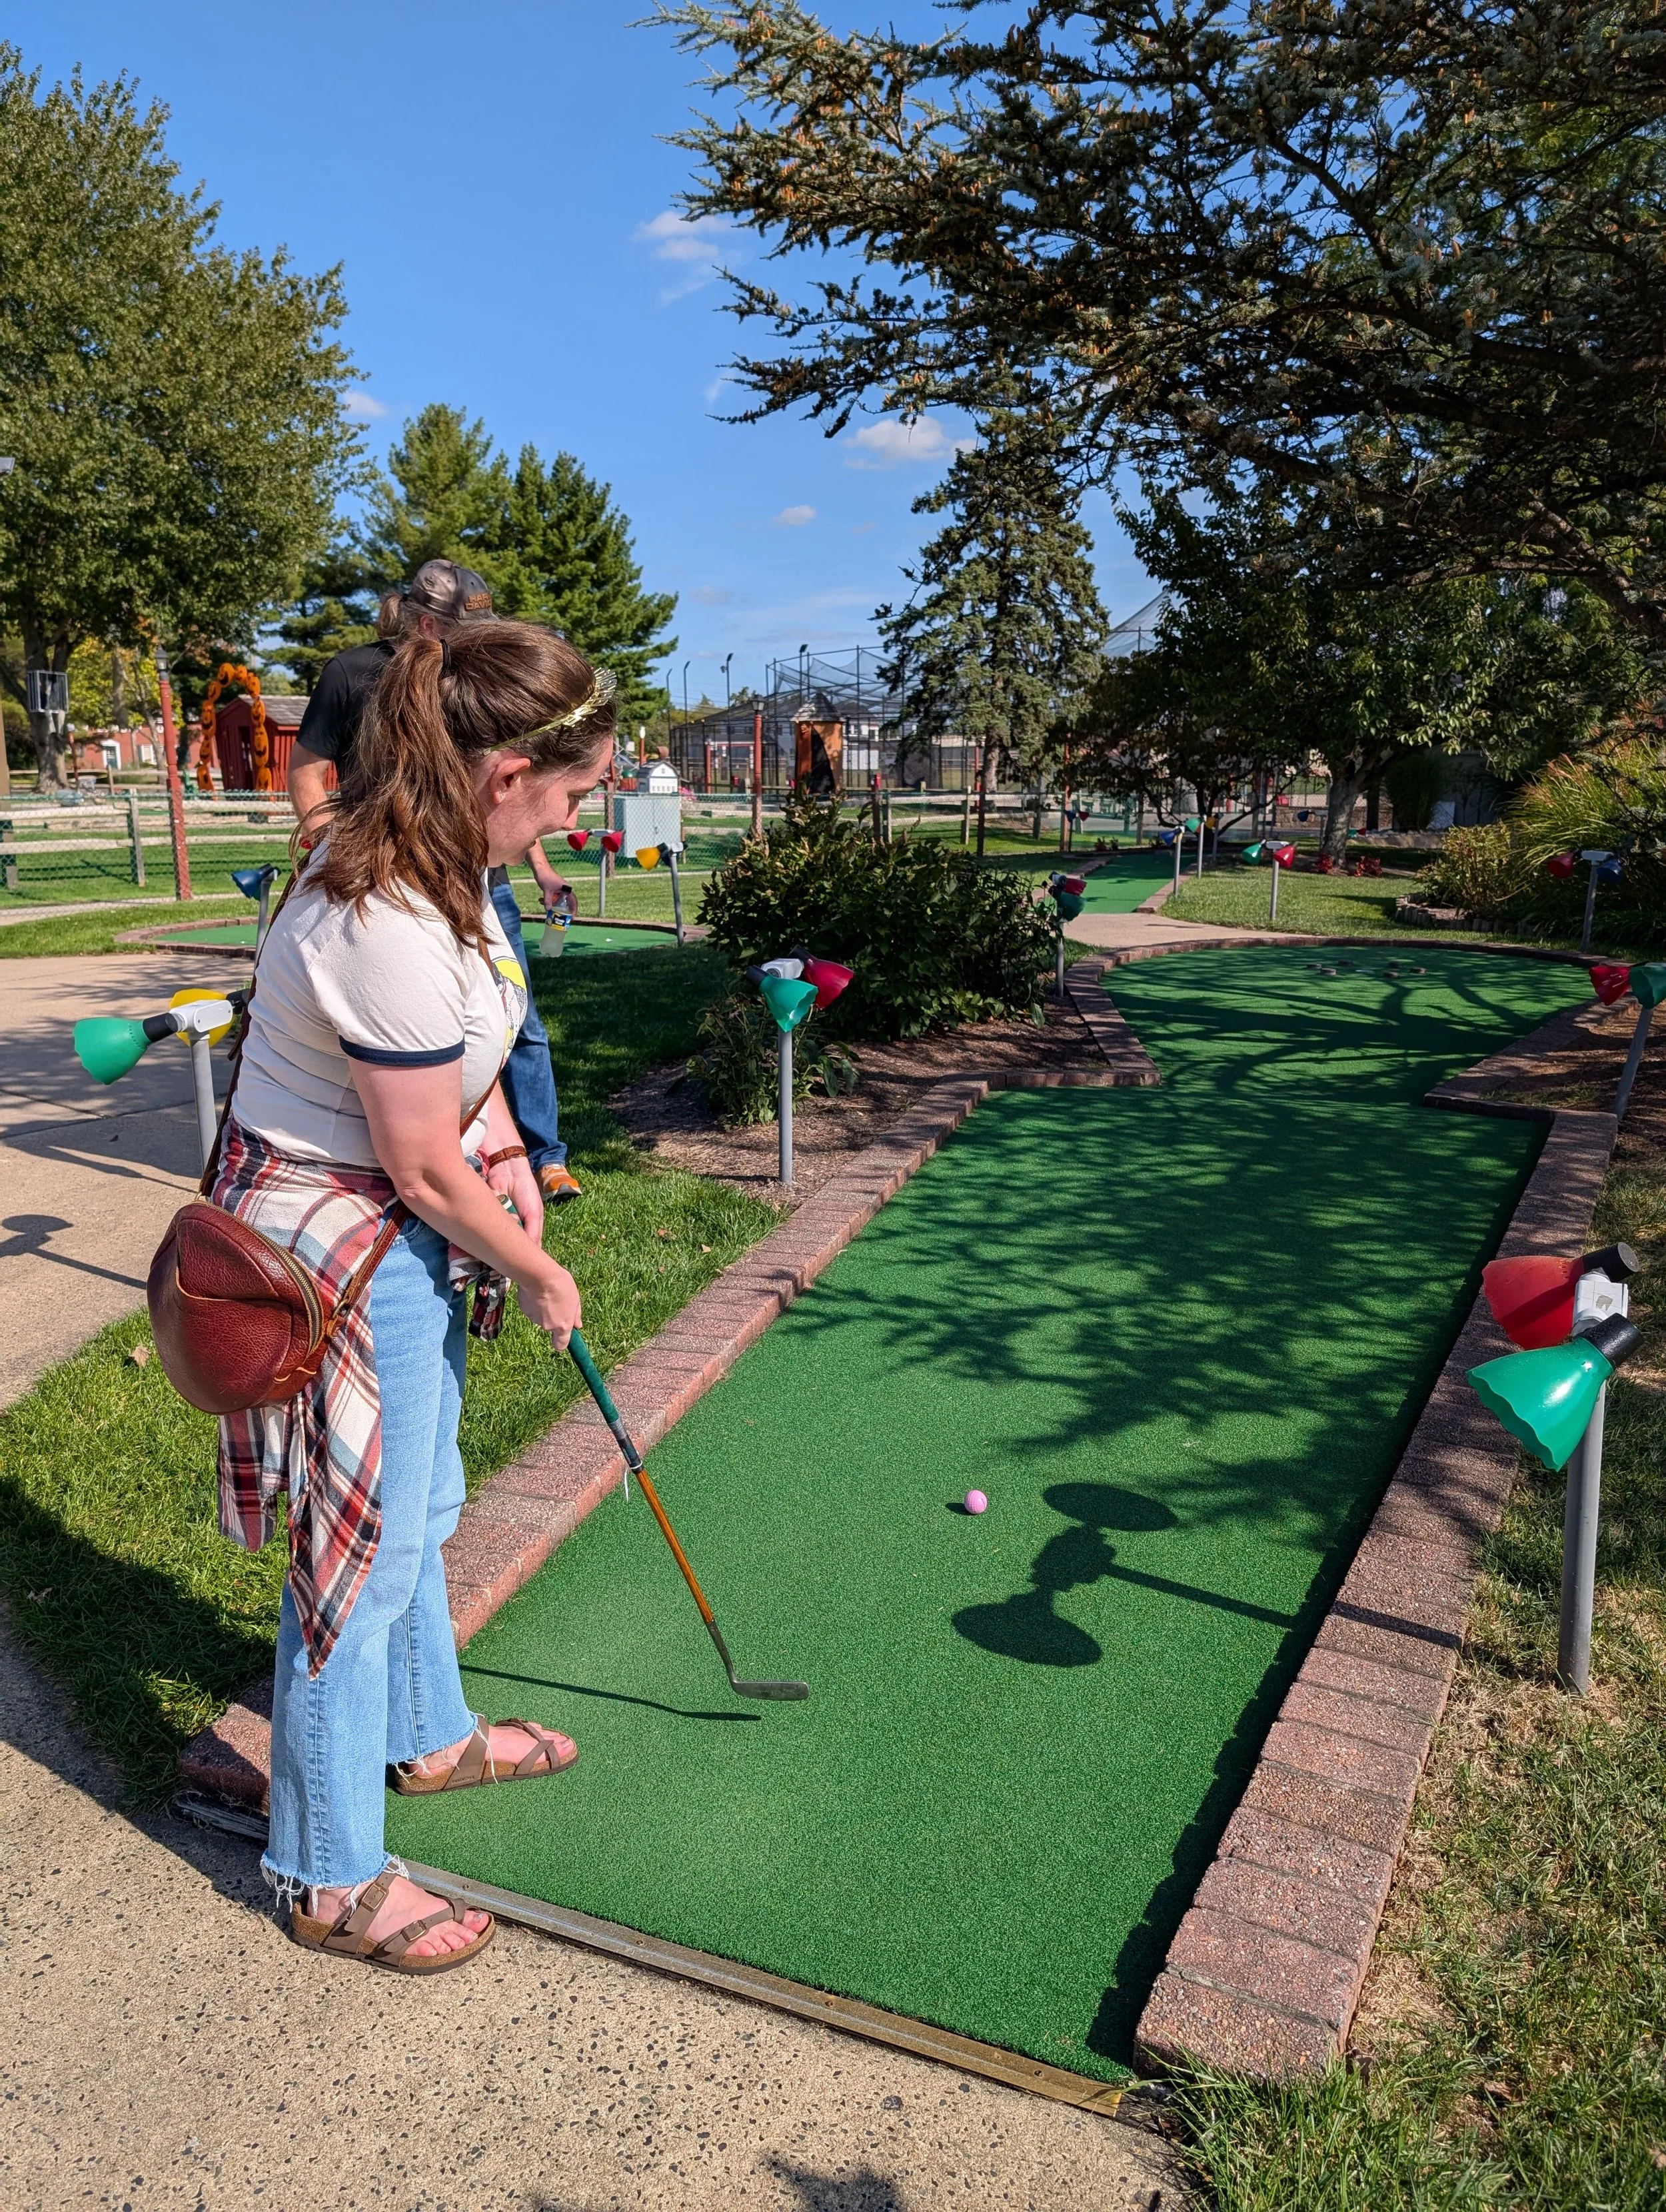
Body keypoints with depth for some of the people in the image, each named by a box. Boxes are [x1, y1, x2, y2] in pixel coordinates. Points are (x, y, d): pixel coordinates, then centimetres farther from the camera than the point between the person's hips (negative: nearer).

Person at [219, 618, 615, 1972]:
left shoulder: (440, 864, -1)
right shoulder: (388, 927, -32)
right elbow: (423, 1168, -23)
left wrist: (506, 1152, 2)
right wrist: (537, 1276, -9)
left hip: (402, 1234, 10)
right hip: (340, 1247, -10)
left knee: (421, 1508, 25)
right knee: (365, 1553, 5)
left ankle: (428, 1736, 49)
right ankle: (331, 1879, 26)